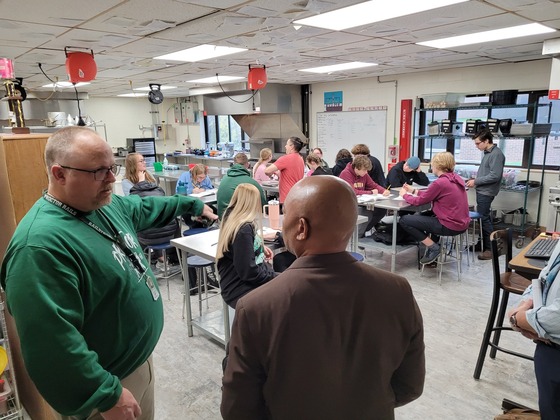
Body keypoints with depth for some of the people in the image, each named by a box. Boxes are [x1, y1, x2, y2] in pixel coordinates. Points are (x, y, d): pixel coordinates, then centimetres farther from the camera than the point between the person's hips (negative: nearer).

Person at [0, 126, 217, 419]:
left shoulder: (106, 205, -2)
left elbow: (146, 207, 18)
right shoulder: (41, 244, -32)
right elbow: (52, 343, -33)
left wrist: (193, 205, 27)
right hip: (109, 382, -8)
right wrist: (107, 396, -26)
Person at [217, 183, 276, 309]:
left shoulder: (231, 218, 6)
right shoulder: (243, 229, -21)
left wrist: (261, 248, 16)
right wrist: (275, 277, -10)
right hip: (242, 290, -10)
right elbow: (248, 272, -21)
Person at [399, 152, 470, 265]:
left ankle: (433, 247, 0)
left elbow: (419, 201, -10)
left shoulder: (440, 183, -20)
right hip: (461, 223, 9)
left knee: (404, 220, -4)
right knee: (423, 215, 32)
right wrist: (414, 191, 19)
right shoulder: (456, 178, 6)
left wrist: (404, 194, 8)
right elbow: (431, 194, 16)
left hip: (451, 226, -9)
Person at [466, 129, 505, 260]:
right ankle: (483, 243, 26)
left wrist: (476, 181, -16)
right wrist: (475, 182, 6)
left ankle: (491, 249, 0)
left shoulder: (496, 154, -16)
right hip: (482, 191, 10)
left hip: (486, 192, -10)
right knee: (482, 217, 16)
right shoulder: (487, 153, 13)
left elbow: (495, 176, -22)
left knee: (484, 218, -7)